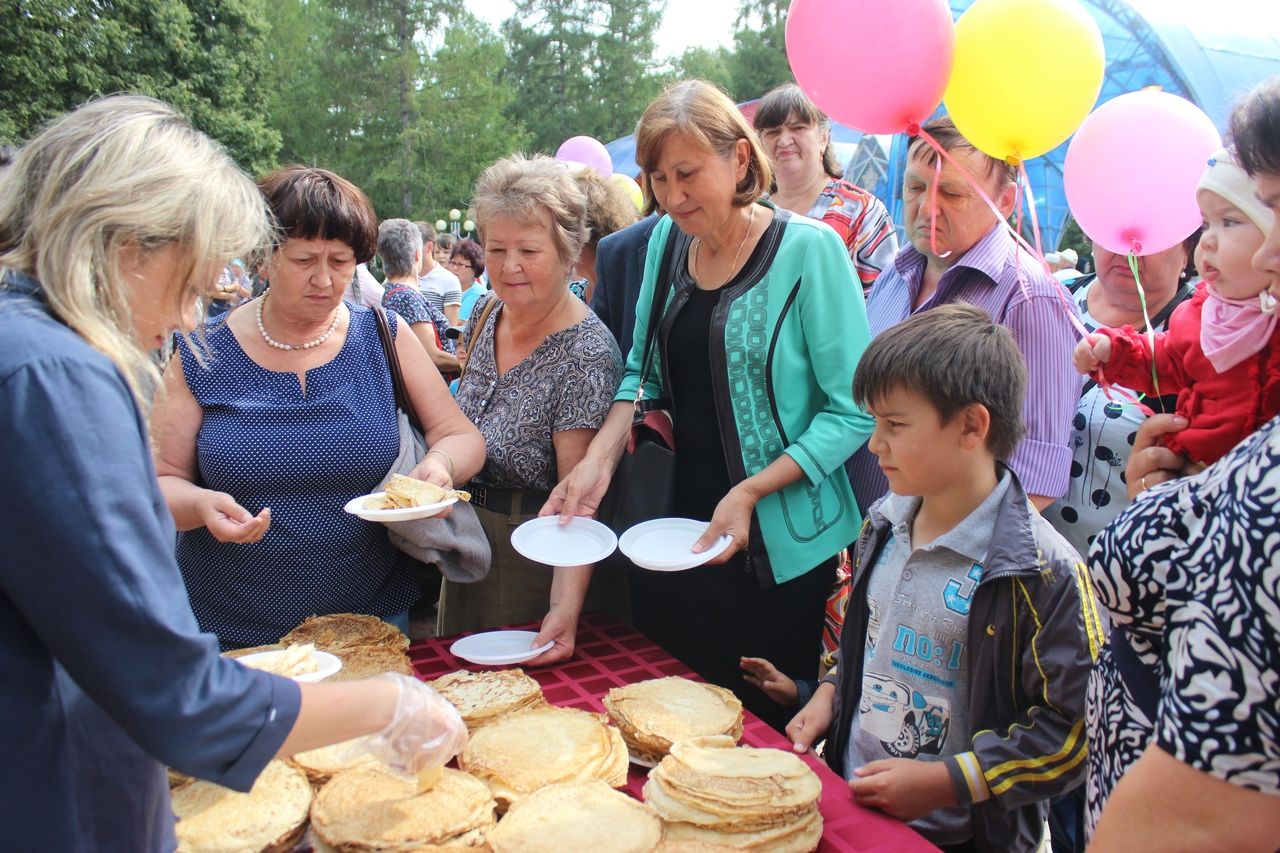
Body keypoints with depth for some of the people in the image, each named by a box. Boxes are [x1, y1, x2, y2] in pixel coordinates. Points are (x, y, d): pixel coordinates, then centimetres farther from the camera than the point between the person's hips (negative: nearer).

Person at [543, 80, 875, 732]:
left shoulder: (808, 250, -11)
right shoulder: (665, 241, 6)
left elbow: (853, 410, -12)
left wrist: (750, 492, -20)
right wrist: (599, 459, -5)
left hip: (777, 549, -5)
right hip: (672, 534, 5)